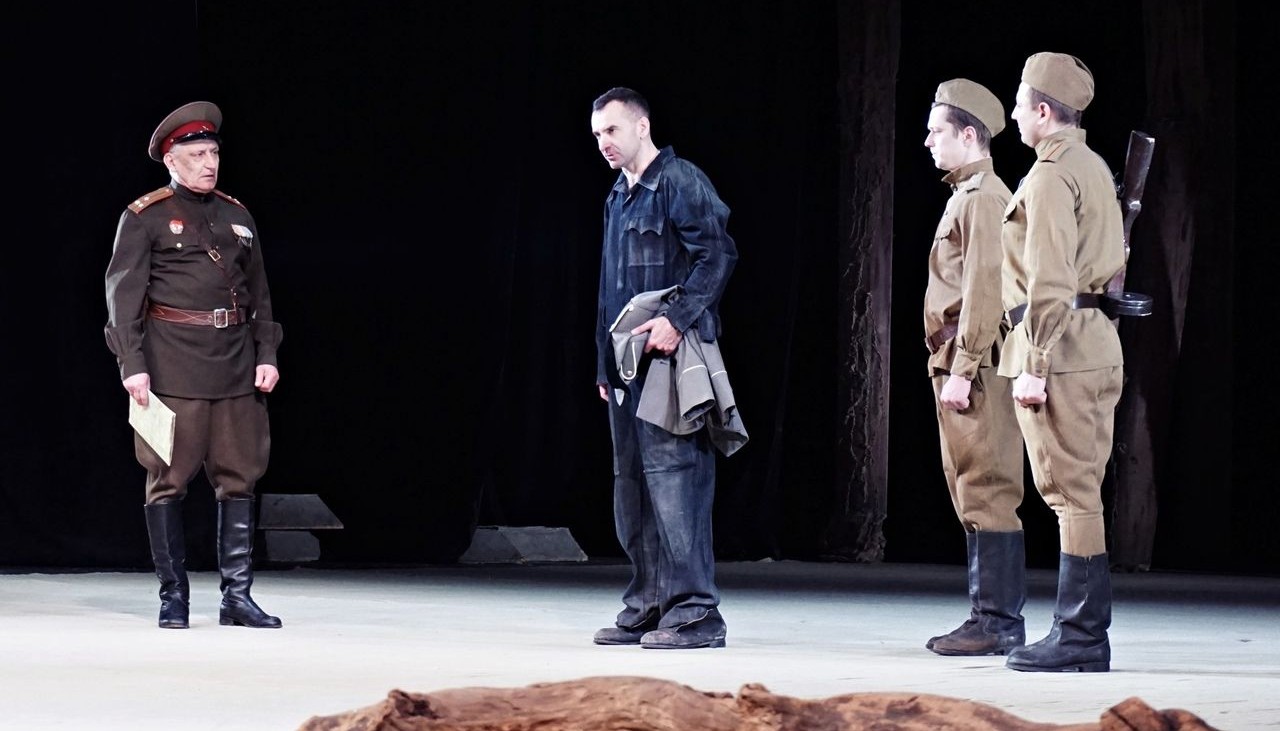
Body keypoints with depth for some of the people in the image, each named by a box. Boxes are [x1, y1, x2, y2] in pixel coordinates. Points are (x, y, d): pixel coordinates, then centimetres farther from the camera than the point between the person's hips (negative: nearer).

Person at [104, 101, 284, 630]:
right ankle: (173, 596, 7)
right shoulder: (144, 219, -1)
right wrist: (133, 365, -13)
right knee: (169, 478, -1)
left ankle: (237, 595, 8)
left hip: (236, 364, 5)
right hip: (174, 364, -5)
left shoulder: (237, 217, 15)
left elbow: (259, 293, 17)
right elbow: (123, 295, -5)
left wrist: (266, 355, 7)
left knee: (239, 476, 4)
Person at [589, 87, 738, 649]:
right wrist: (605, 365, 22)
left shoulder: (680, 182, -6)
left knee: (672, 475, -13)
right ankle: (647, 607, 16)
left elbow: (718, 255, -15)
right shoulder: (618, 198, 22)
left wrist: (677, 319, -23)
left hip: (669, 361, -10)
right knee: (631, 486, 10)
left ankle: (694, 612, -13)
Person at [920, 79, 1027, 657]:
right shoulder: (965, 195, 20)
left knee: (986, 492, -9)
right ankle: (988, 616, 15)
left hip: (975, 366, -11)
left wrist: (962, 369, -21)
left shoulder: (984, 197, -12)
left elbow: (985, 290, -19)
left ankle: (999, 622, -9)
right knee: (971, 494, 11)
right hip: (958, 365, 11)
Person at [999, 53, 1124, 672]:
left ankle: (1077, 638, -6)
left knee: (1071, 493, -8)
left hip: (1060, 346, -10)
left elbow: (1049, 279, -19)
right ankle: (1087, 634, 14)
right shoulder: (1095, 168, 17)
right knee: (1083, 492, 11)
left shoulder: (1050, 175, -13)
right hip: (1100, 343, 10)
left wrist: (1033, 364, -19)